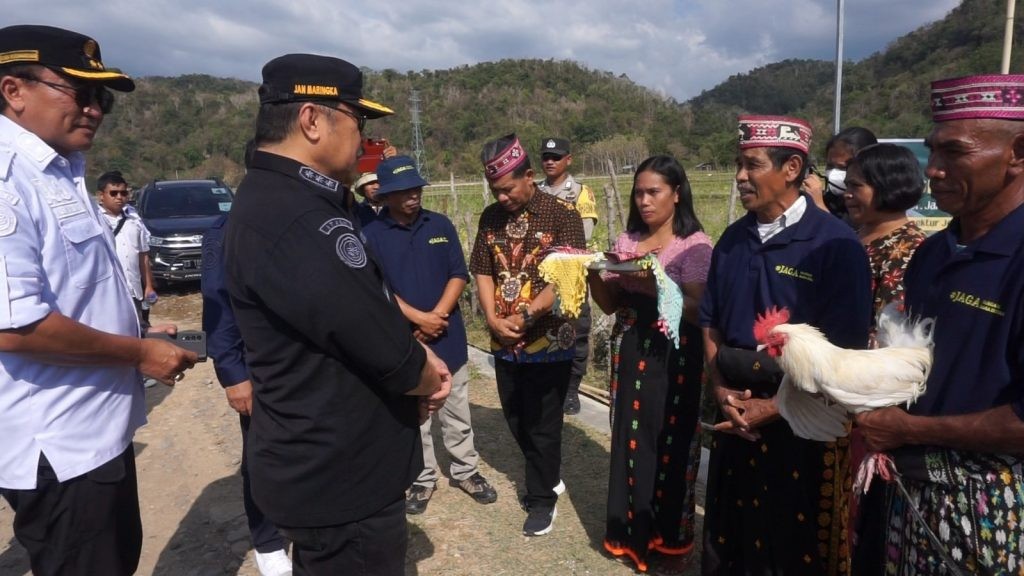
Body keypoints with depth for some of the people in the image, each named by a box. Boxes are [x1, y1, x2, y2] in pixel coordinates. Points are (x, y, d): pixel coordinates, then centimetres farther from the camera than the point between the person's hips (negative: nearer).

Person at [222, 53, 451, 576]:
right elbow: (389, 352, -27)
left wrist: (420, 367, -2)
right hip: (341, 477, -10)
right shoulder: (295, 216, -28)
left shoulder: (289, 200, 7)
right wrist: (429, 378, -6)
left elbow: (370, 311, 11)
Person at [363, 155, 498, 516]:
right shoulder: (371, 235, -7)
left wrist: (437, 316, -12)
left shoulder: (441, 225, 2)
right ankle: (422, 479, 27)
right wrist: (419, 318, -16)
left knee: (457, 412, 14)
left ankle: (465, 471, 29)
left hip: (448, 337, 2)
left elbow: (459, 275, 0)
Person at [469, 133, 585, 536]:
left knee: (542, 424, 6)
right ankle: (548, 478, 40)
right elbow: (482, 271, 6)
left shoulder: (562, 214, -10)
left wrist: (524, 316, -18)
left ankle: (542, 498, 26)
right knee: (516, 420, 17)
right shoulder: (490, 217, 5)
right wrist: (493, 319, -8)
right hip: (504, 342, 5)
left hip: (549, 340, -5)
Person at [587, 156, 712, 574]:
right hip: (630, 353, 5)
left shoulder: (695, 244, -8)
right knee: (630, 440, 9)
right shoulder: (626, 240, 8)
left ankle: (673, 541, 22)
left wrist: (651, 283, -27)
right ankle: (633, 531, 27)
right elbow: (610, 304, 8)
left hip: (674, 358, -4)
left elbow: (697, 310, -16)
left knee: (670, 444, 3)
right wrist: (592, 273, -9)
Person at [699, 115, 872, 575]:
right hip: (735, 415, 5)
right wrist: (720, 388, -3)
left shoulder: (835, 244, -14)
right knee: (728, 538, 18)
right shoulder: (732, 239, 5)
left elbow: (842, 352, -14)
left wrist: (775, 407, -15)